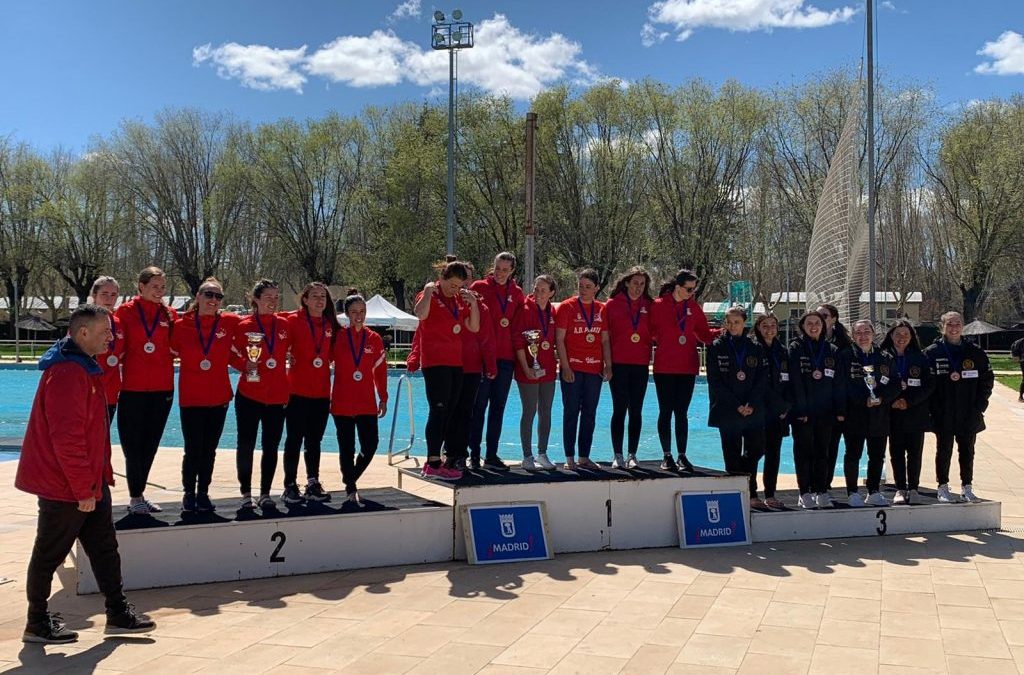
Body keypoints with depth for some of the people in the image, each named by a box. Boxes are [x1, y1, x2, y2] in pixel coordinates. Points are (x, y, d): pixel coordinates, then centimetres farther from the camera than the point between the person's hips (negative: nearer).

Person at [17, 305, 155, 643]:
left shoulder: (83, 367, 11)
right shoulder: (67, 373, -22)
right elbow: (66, 438, -25)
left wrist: (99, 477, 18)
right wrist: (84, 488, -20)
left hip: (89, 483, 10)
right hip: (64, 486, -10)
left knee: (104, 547, 13)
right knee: (50, 553, 4)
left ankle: (118, 614, 20)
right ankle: (38, 624, 17)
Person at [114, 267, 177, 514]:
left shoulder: (170, 315, 6)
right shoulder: (126, 311, -3)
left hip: (162, 389, 4)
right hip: (133, 388, -4)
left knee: (150, 444, 11)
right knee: (133, 444, 2)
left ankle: (139, 495, 22)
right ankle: (135, 498, 9)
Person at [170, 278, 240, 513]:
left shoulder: (230, 323, -2)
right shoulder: (182, 325, -5)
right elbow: (175, 350, -1)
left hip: (219, 398, 2)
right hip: (190, 398, -2)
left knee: (209, 450, 11)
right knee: (193, 450, 0)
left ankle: (203, 493, 24)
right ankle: (189, 494, 17)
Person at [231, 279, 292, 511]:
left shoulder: (284, 325, 5)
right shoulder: (244, 326, -4)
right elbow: (233, 357, 0)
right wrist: (245, 365, -20)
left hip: (278, 395, 3)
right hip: (249, 394, -3)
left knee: (271, 446, 8)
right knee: (246, 445, 3)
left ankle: (265, 494, 19)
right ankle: (246, 494, 14)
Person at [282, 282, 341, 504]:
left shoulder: (330, 324, 9)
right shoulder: (294, 320, -5)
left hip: (321, 391, 5)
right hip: (297, 390, -4)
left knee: (314, 440, 12)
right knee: (295, 439, 0)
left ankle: (313, 484, 20)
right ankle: (290, 486, 7)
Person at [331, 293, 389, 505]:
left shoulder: (374, 339, 5)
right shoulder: (337, 337, 0)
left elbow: (381, 371, 9)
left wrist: (383, 399, 9)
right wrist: (327, 398, -2)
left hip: (367, 403, 2)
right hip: (342, 403, -2)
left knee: (370, 445, -3)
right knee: (347, 448, 3)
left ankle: (350, 479, 21)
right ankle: (351, 489, 14)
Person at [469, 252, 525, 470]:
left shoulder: (517, 293, 10)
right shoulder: (479, 287, -1)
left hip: (506, 357, 4)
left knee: (498, 407, 8)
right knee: (479, 405, -1)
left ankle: (492, 455, 15)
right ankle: (474, 454, 5)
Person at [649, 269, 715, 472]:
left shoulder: (694, 307, 7)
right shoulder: (659, 305, -3)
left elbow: (704, 334, 9)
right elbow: (651, 333, 2)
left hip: (687, 367, 3)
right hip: (664, 367, -2)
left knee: (681, 412, 4)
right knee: (665, 412, 3)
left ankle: (682, 456, 7)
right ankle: (667, 456, 11)